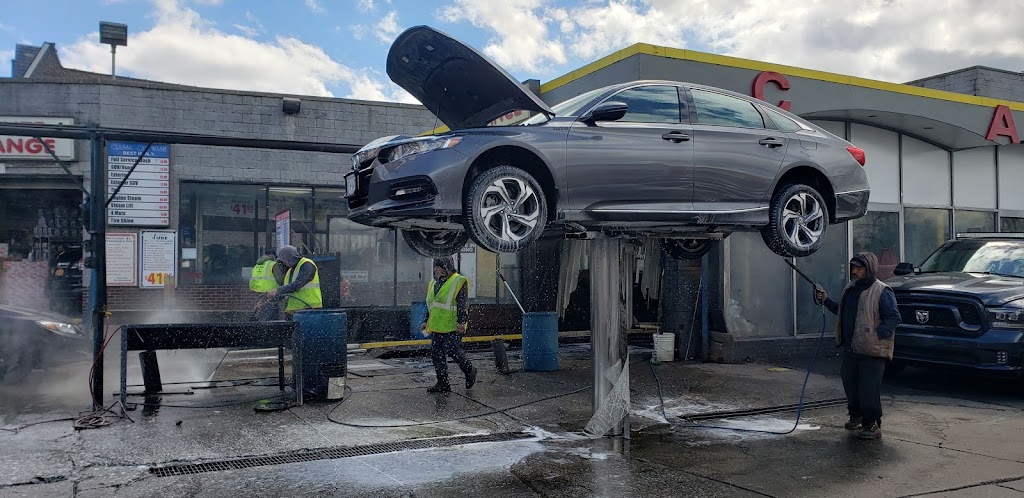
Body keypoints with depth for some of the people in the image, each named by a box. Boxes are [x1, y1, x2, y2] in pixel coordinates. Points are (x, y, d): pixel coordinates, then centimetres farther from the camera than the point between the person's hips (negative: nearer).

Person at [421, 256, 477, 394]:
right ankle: (442, 383, 11)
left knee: (452, 349, -14)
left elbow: (463, 304, -12)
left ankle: (469, 371, 11)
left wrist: (461, 322, -20)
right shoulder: (433, 284, 18)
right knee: (436, 353, 4)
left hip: (453, 327, -8)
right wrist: (427, 322, 22)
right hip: (436, 327, 8)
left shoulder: (459, 282, -6)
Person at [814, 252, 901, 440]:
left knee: (869, 389, -6)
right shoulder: (850, 290, 14)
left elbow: (894, 318, -15)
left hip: (872, 352, -8)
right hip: (850, 350, 8)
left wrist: (877, 334, -24)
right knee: (850, 384, 17)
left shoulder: (881, 292, -11)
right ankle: (856, 415, 35)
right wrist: (826, 301, 15)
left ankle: (872, 425, 3)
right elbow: (841, 311, 28)